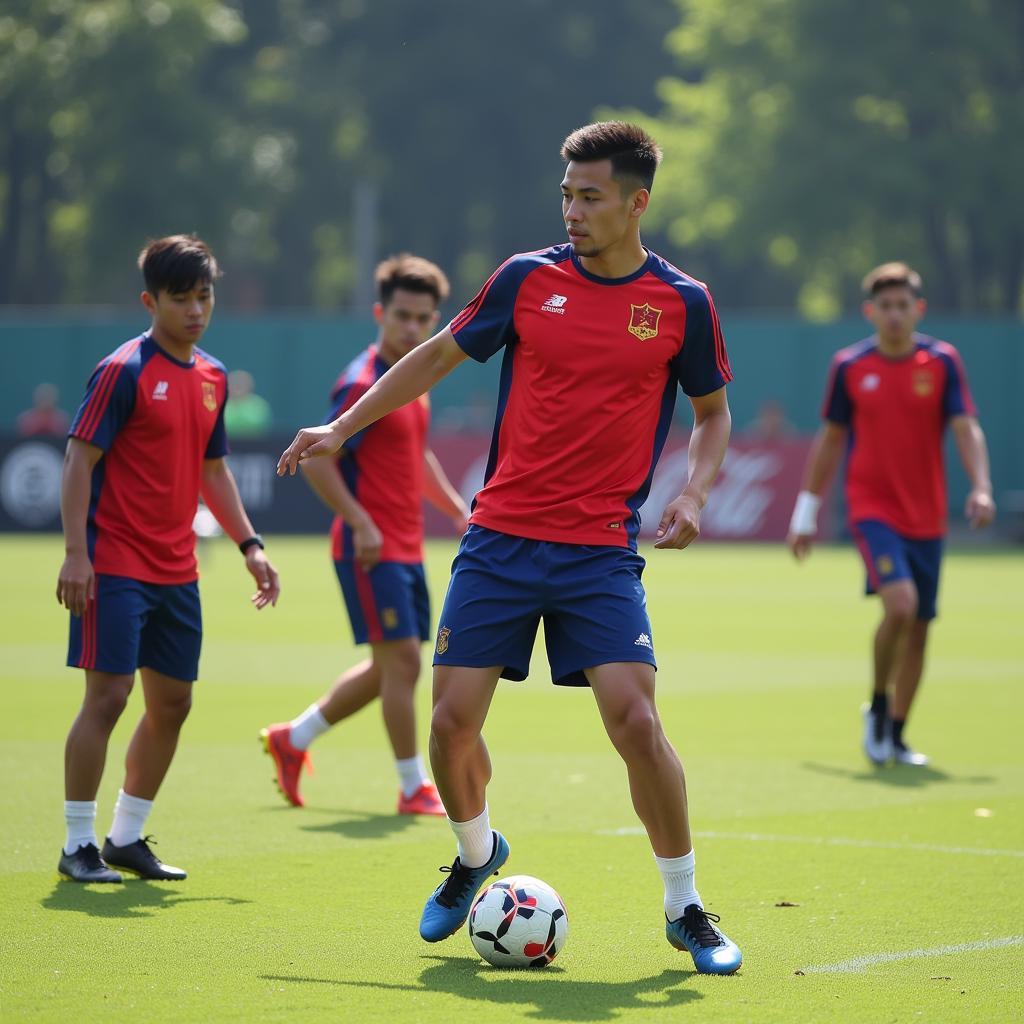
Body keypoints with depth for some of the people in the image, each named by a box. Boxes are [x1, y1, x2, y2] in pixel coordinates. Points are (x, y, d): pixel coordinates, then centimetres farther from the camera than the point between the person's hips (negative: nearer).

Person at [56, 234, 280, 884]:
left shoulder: (213, 377, 11)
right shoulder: (124, 371, -11)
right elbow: (80, 460, -12)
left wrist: (249, 545, 14)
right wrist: (75, 553, -18)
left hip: (177, 572, 7)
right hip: (115, 566, -7)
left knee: (172, 703, 9)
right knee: (108, 695, -9)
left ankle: (127, 838, 21)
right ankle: (79, 845, 0)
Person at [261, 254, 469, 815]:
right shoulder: (362, 383, -15)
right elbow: (315, 460, -18)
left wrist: (458, 508, 19)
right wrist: (361, 523, -23)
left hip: (406, 549, 9)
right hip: (370, 548, -9)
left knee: (389, 668, 14)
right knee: (402, 659, -9)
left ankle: (292, 738, 28)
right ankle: (414, 789, -1)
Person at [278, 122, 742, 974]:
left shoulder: (682, 303, 0)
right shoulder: (528, 278, 2)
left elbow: (714, 413, 13)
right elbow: (439, 355, 16)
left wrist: (694, 493, -5)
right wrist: (342, 428, 14)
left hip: (602, 551, -2)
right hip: (500, 537, 2)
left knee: (635, 721, -16)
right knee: (453, 721, -3)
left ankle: (686, 910, 2)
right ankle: (476, 856, 29)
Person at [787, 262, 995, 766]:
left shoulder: (942, 361, 1)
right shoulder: (850, 366, 1)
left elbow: (965, 428, -5)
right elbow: (831, 440, 9)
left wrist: (980, 488, -21)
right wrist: (806, 511, 11)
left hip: (926, 517, 2)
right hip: (871, 508, -2)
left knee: (918, 627, 6)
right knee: (900, 604, -23)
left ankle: (896, 735, 20)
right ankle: (878, 706, -1)